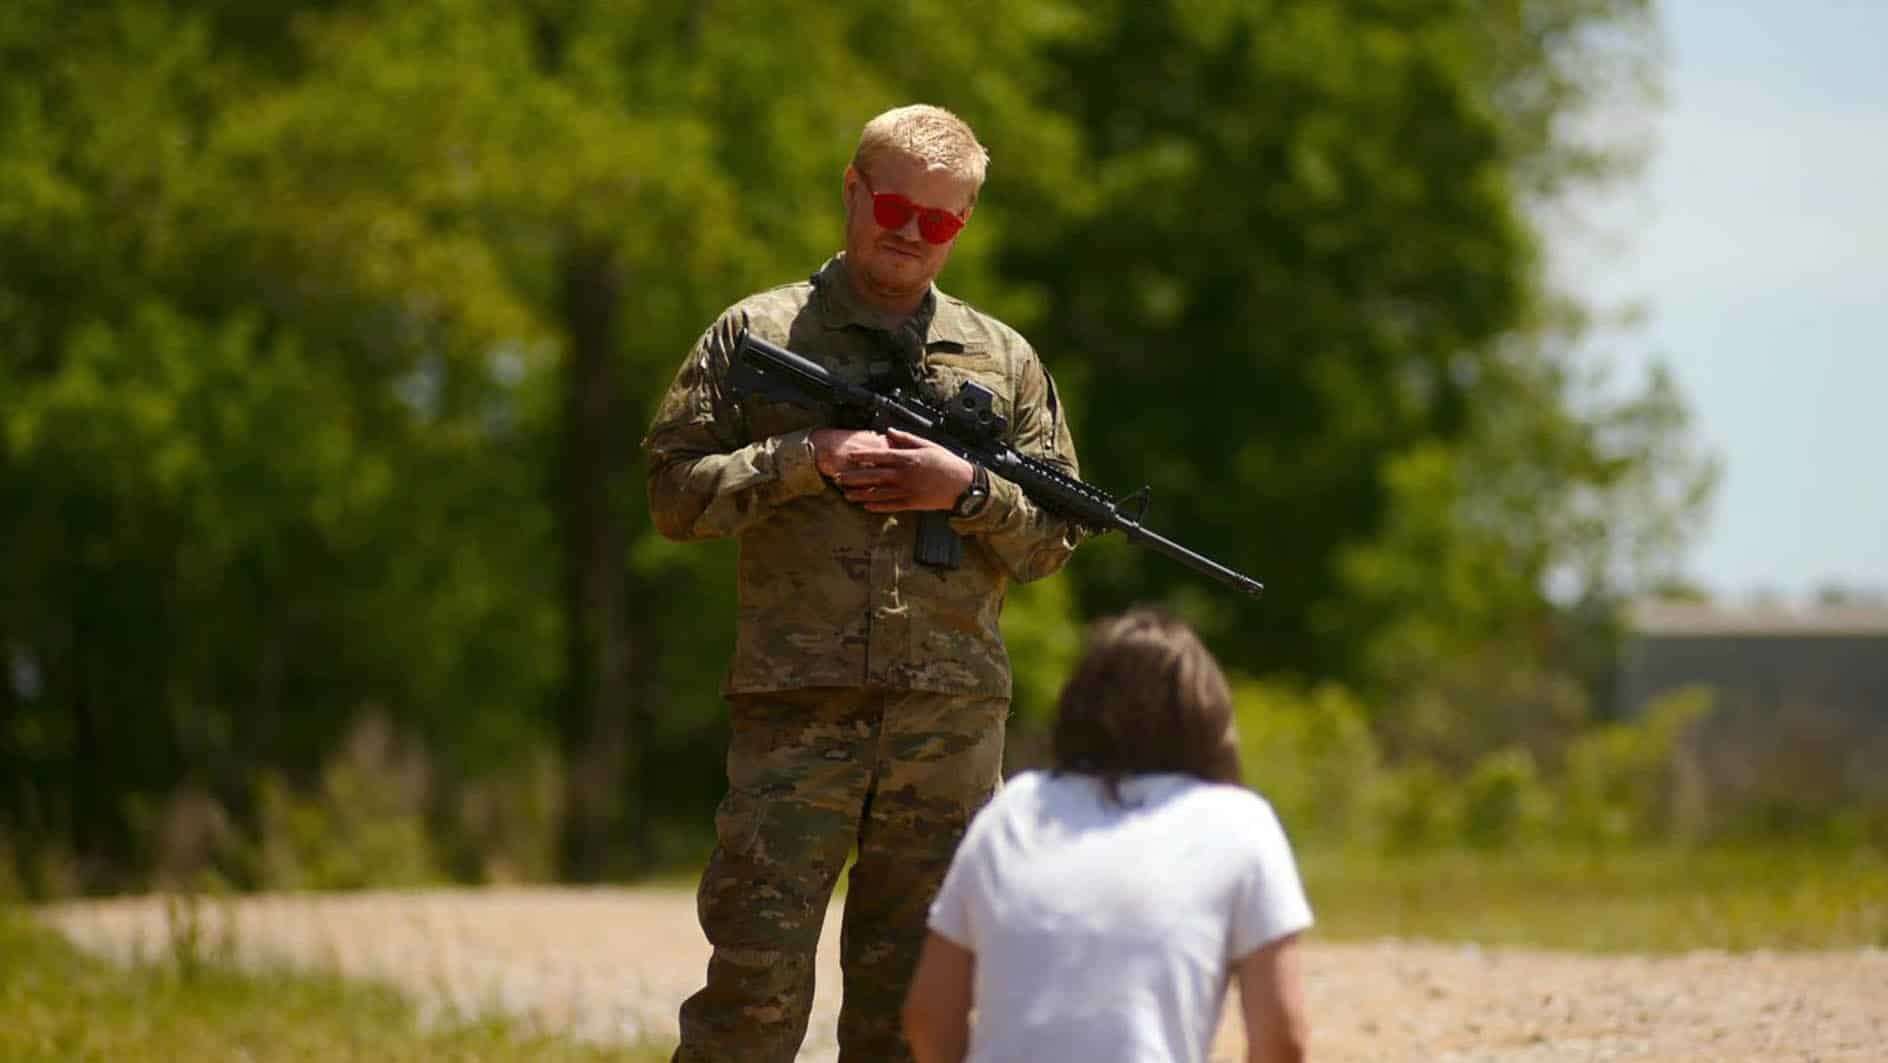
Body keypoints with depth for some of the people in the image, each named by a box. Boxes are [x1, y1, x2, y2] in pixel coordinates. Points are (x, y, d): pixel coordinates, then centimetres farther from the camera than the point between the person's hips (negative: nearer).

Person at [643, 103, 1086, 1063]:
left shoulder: (1002, 359, 13)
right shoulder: (756, 333, 7)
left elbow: (1053, 537, 13)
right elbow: (675, 491, 1)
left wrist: (966, 489, -6)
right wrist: (807, 461, -11)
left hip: (951, 725, 3)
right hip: (795, 709, -3)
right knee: (755, 982, -8)